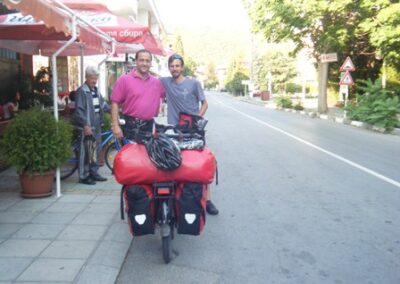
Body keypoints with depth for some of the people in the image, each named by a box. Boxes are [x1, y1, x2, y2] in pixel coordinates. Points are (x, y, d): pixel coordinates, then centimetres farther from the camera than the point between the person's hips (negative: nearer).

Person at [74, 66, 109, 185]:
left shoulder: (96, 90, 14)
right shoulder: (81, 91, -11)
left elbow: (102, 104, 22)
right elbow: (79, 110, -15)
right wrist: (85, 125, -21)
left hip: (97, 126, 9)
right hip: (87, 127, -8)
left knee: (96, 150, 14)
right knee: (86, 152, -5)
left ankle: (94, 173, 25)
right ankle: (84, 176, 2)